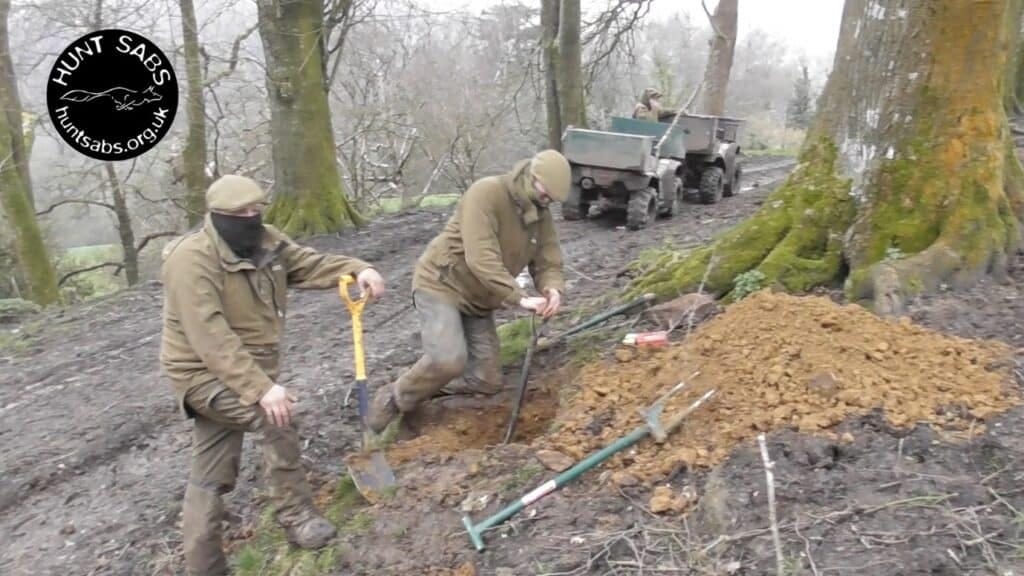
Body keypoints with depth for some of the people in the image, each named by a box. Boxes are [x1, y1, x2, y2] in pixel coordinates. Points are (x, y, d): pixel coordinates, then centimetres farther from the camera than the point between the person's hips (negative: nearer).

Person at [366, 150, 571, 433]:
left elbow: (549, 264, -1)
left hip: (478, 300, 8)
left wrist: (553, 290, -25)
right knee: (449, 360, -28)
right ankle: (395, 398, 0)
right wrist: (520, 298, -37)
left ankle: (422, 384, 23)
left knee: (487, 382, 2)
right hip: (440, 285, -8)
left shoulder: (541, 214, 3)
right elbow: (481, 259, -32)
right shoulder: (485, 193, -22)